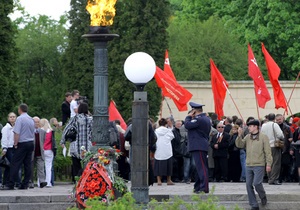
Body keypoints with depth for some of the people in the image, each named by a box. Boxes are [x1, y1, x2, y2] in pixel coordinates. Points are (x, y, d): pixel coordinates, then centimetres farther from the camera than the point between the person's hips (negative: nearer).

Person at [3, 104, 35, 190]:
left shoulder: (20, 119, -11)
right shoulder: (31, 119, 12)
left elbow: (17, 133, -17)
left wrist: (15, 143, -10)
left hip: (22, 144, -7)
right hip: (31, 143, 7)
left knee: (15, 164, -7)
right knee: (28, 164, 6)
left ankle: (11, 185, -12)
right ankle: (25, 184, 6)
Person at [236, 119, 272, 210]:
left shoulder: (263, 137, -3)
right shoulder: (247, 137, 12)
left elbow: (268, 151, -4)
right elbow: (239, 145, 5)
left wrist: (268, 164, -9)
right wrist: (240, 135, -9)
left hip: (259, 165, -6)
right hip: (249, 165, 6)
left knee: (257, 183, -15)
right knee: (249, 185, 2)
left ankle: (263, 197, 15)